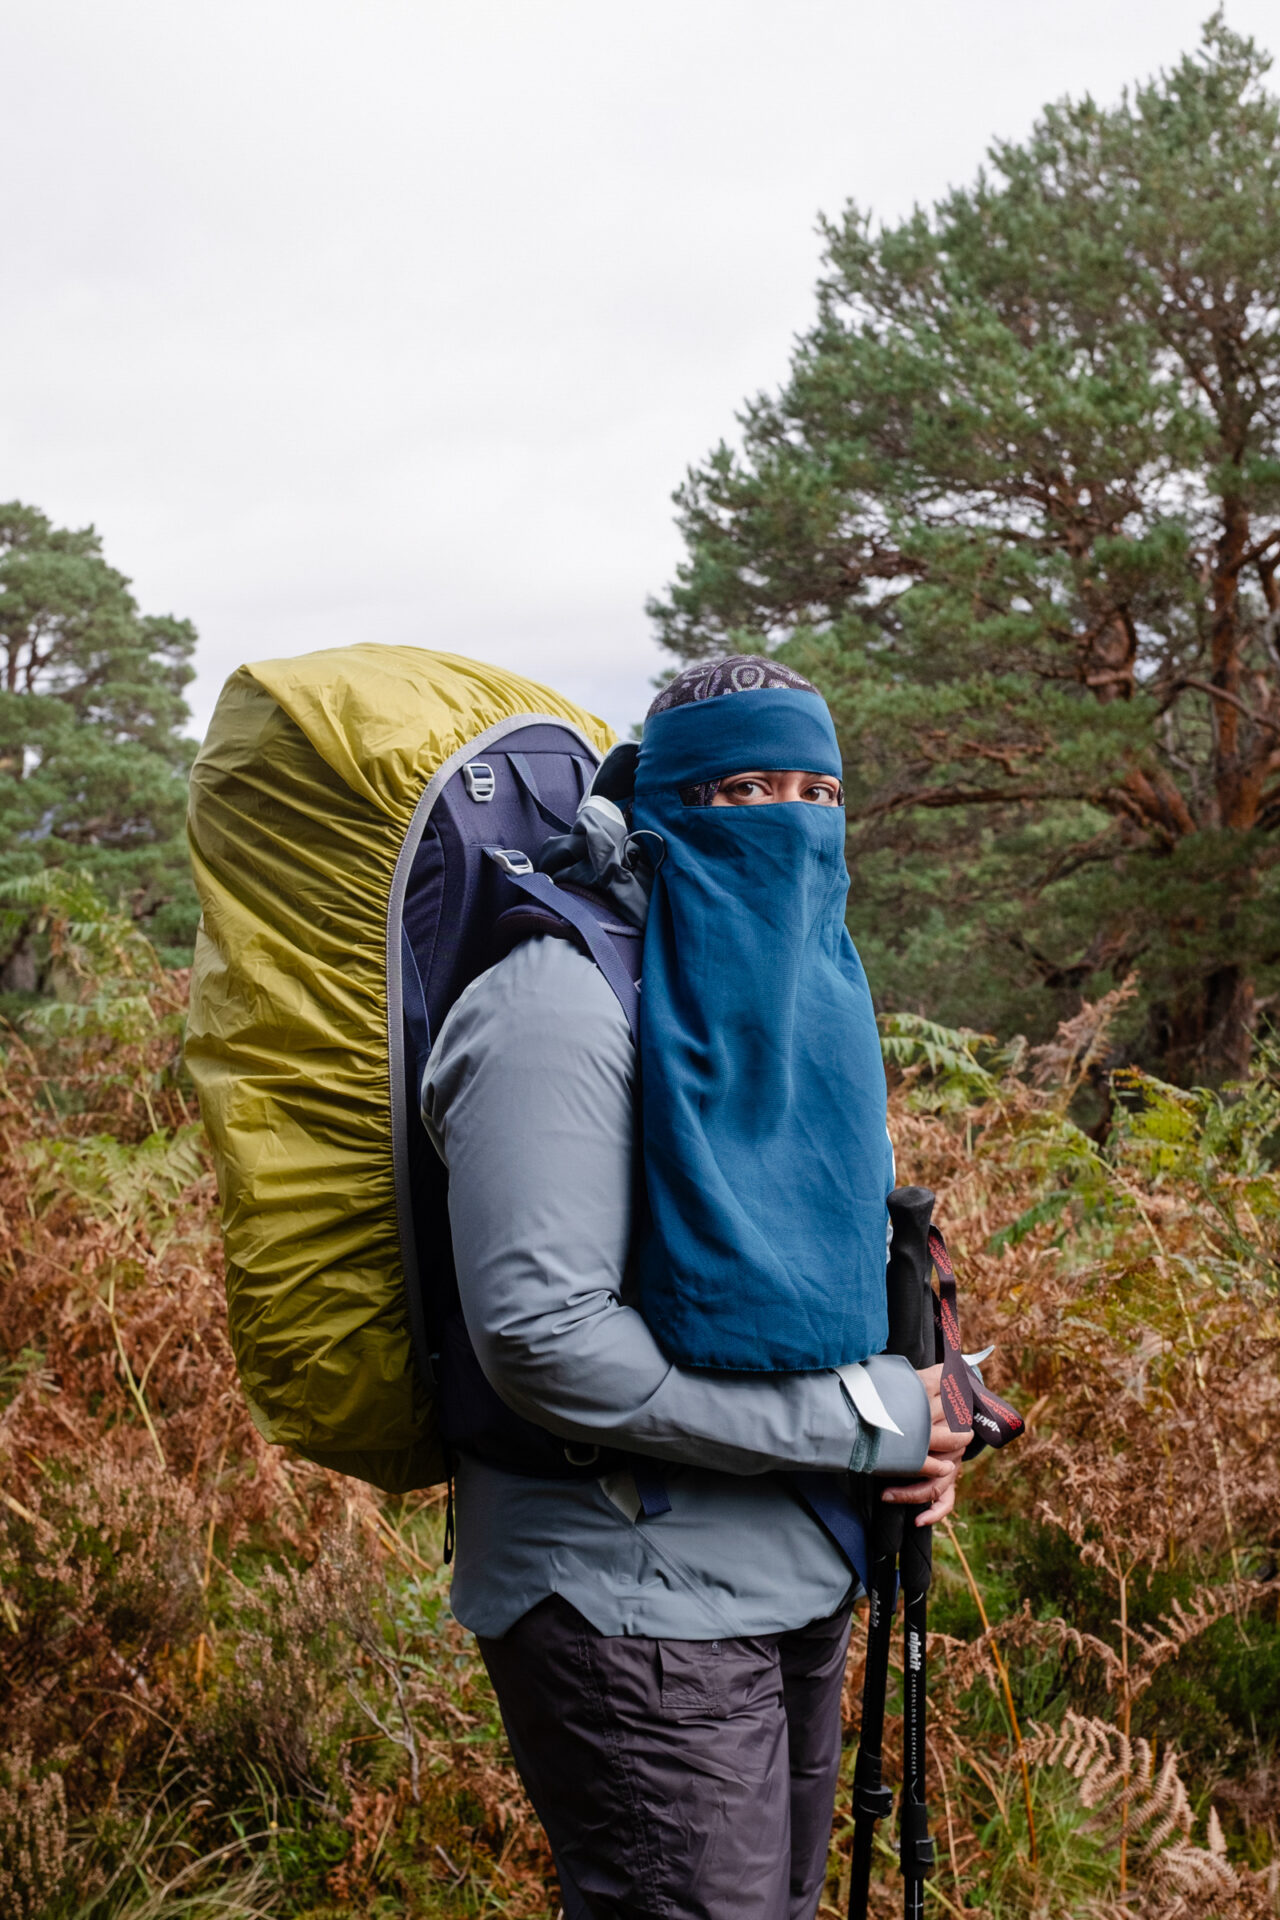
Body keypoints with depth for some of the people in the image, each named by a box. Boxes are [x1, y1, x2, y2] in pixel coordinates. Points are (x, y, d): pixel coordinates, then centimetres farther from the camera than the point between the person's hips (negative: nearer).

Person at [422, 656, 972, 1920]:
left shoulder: (790, 991, 9)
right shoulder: (566, 1002, -17)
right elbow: (542, 1334, -26)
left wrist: (918, 1415, -2)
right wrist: (856, 1421, -21)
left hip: (796, 1576, 9)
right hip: (635, 1610, -8)